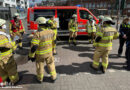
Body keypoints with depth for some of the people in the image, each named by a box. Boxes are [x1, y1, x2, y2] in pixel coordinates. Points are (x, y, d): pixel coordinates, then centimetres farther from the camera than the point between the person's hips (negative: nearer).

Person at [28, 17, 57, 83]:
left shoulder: (38, 34, -26)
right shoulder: (51, 31, -8)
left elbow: (34, 47, -26)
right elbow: (54, 42, 6)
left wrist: (31, 55, -12)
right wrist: (52, 49, 22)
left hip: (40, 54, -3)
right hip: (49, 52, 4)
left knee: (40, 66, 17)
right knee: (50, 64, 22)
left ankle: (40, 79, 38)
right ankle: (53, 77, 36)